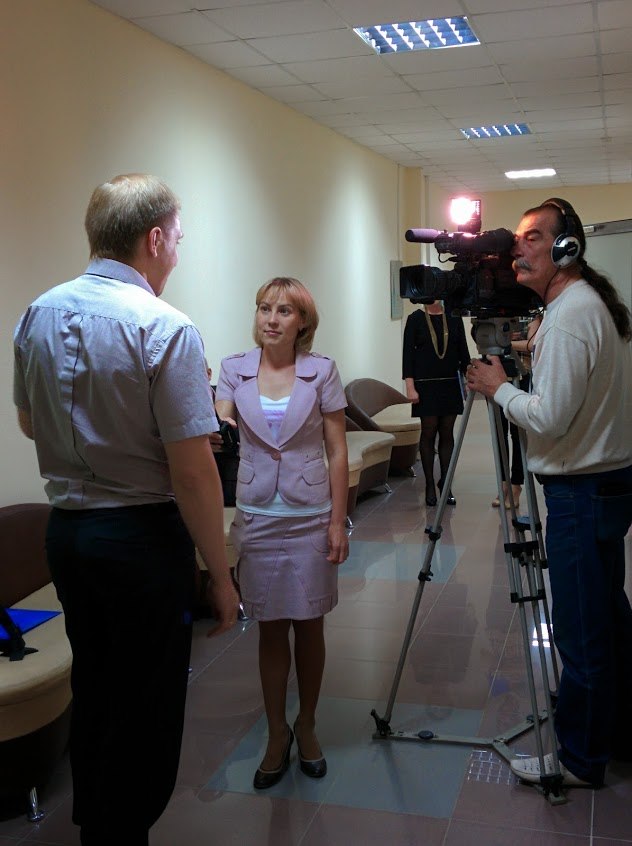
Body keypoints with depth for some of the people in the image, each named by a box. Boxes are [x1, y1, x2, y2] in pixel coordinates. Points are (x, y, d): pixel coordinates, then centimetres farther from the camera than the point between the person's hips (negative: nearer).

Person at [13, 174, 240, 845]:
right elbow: (192, 472, -20)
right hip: (142, 537, -7)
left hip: (65, 529, 8)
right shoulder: (164, 329, -18)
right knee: (147, 712, 8)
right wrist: (220, 575, -11)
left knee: (91, 690, 23)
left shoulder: (38, 315, 3)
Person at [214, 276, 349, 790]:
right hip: (257, 516, 1)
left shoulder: (321, 371, -3)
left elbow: (337, 451, -2)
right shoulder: (236, 370, 2)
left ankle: (306, 728, 30)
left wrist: (338, 521, -6)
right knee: (270, 628, 9)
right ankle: (277, 735, 25)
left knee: (308, 624, 10)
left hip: (310, 516, -1)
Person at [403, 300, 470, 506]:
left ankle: (445, 484, 11)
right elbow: (408, 354, -4)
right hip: (426, 385, -2)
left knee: (447, 433, 4)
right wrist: (410, 386, -10)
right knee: (428, 433, 0)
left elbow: (463, 352, 9)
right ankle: (430, 485, 8)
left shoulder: (454, 318, 6)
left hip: (450, 384, 2)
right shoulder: (415, 319, -1)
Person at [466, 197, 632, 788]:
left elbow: (549, 419, -24)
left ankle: (580, 760, 16)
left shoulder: (568, 317, -20)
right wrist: (512, 384, 12)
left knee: (581, 634, 2)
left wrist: (498, 387, -9)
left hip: (581, 494, -11)